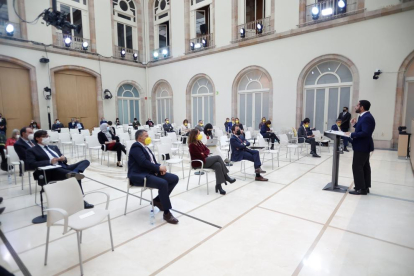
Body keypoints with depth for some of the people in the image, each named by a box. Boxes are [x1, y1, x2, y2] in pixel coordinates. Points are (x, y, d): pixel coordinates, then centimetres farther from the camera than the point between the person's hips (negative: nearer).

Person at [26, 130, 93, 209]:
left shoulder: (54, 147, 28)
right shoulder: (32, 151, 9)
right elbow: (30, 165, -8)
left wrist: (64, 158, -1)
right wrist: (49, 161, -19)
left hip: (63, 167, 7)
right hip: (51, 172, -7)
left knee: (85, 161, -18)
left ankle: (74, 173, -42)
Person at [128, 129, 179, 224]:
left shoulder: (145, 147, 21)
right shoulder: (136, 147, -8)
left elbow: (152, 162, 17)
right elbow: (143, 162, -22)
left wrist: (160, 167, -5)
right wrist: (159, 167, -15)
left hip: (151, 172, 9)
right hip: (139, 175, -9)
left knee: (174, 178, -3)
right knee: (163, 183, -33)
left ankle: (158, 200, 9)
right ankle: (167, 213, -23)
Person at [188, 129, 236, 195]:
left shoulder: (199, 142, 13)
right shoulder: (192, 145, -13)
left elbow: (207, 150, 11)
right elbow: (200, 156, -18)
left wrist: (204, 153, -10)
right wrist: (204, 154, 1)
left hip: (204, 160, 8)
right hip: (198, 163, -8)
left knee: (218, 165, -21)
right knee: (218, 157, -17)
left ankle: (218, 185, -22)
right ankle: (226, 177, -8)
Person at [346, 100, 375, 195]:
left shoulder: (367, 117, -21)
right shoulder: (364, 116, 11)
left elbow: (365, 133, -29)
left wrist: (352, 134, -22)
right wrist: (355, 124, 5)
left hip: (362, 146, -11)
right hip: (363, 146, 11)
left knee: (357, 167, -5)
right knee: (364, 167, 16)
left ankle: (361, 188, 3)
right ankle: (365, 187, 26)